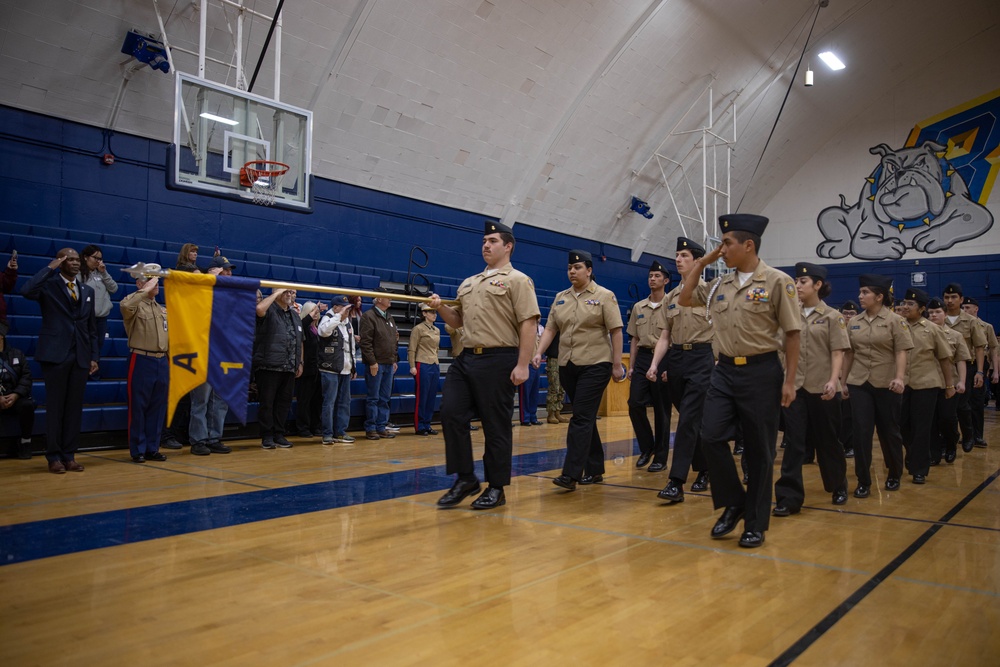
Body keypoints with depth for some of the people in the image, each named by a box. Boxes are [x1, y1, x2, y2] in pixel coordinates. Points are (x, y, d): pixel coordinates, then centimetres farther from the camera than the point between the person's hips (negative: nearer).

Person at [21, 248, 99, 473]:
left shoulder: (88, 290, 15)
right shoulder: (49, 285, 0)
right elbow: (27, 291, -24)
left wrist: (94, 356, 9)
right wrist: (50, 268, -15)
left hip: (80, 357, 4)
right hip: (55, 354, -4)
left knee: (75, 407, 6)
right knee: (55, 407, 1)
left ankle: (69, 455, 14)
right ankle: (54, 456, 9)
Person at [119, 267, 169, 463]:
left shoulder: (163, 310, 17)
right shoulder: (135, 304, -3)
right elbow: (125, 305, -30)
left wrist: (169, 363, 14)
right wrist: (145, 291, -20)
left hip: (162, 362, 6)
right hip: (141, 361, -6)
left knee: (158, 408, 9)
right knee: (138, 407, 0)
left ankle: (152, 448, 17)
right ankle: (138, 450, 9)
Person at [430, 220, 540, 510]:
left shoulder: (517, 280, -2)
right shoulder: (468, 283, 20)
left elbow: (528, 324, -10)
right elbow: (457, 321, 25)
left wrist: (522, 365, -17)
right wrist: (440, 307, 4)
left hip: (498, 360, -7)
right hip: (465, 358, 7)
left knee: (496, 426, 0)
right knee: (451, 415, 1)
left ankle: (496, 488, 12)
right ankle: (465, 479, 14)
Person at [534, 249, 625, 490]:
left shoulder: (604, 296, -3)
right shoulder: (561, 298, 11)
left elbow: (615, 331, -5)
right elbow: (550, 329, 9)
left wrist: (617, 364, -8)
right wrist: (538, 352, -6)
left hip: (595, 365, -5)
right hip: (568, 365, 5)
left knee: (581, 418, -11)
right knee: (586, 417, 12)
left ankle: (571, 474, -13)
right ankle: (595, 470, 21)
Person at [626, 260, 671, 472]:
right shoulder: (638, 307, 12)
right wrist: (631, 365, 11)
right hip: (642, 358, 5)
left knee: (661, 410, 2)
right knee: (635, 404, -3)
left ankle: (661, 457, 11)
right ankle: (647, 447, 16)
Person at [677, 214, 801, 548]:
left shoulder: (777, 281, -6)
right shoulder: (720, 285, 10)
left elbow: (792, 333, -6)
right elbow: (684, 299, 20)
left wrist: (789, 381, -10)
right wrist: (700, 263, 11)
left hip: (761, 372, -5)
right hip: (724, 370, 5)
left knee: (758, 449, 3)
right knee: (712, 437, -6)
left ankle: (756, 524, 16)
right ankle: (734, 503, 15)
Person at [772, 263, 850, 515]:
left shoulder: (832, 317, -1)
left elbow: (838, 353, -6)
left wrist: (833, 380, -19)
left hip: (822, 389, -2)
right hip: (794, 386, 2)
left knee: (827, 440, 11)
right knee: (794, 442, -1)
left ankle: (838, 486, 34)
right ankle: (789, 497, 1)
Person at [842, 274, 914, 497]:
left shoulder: (895, 320, -4)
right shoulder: (854, 322, 8)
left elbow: (901, 352, -10)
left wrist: (899, 377, -22)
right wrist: (843, 381, 10)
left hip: (887, 384, -3)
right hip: (859, 384, 3)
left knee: (889, 432, 9)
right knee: (861, 432, -1)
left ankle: (894, 475, 29)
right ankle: (863, 482, 7)